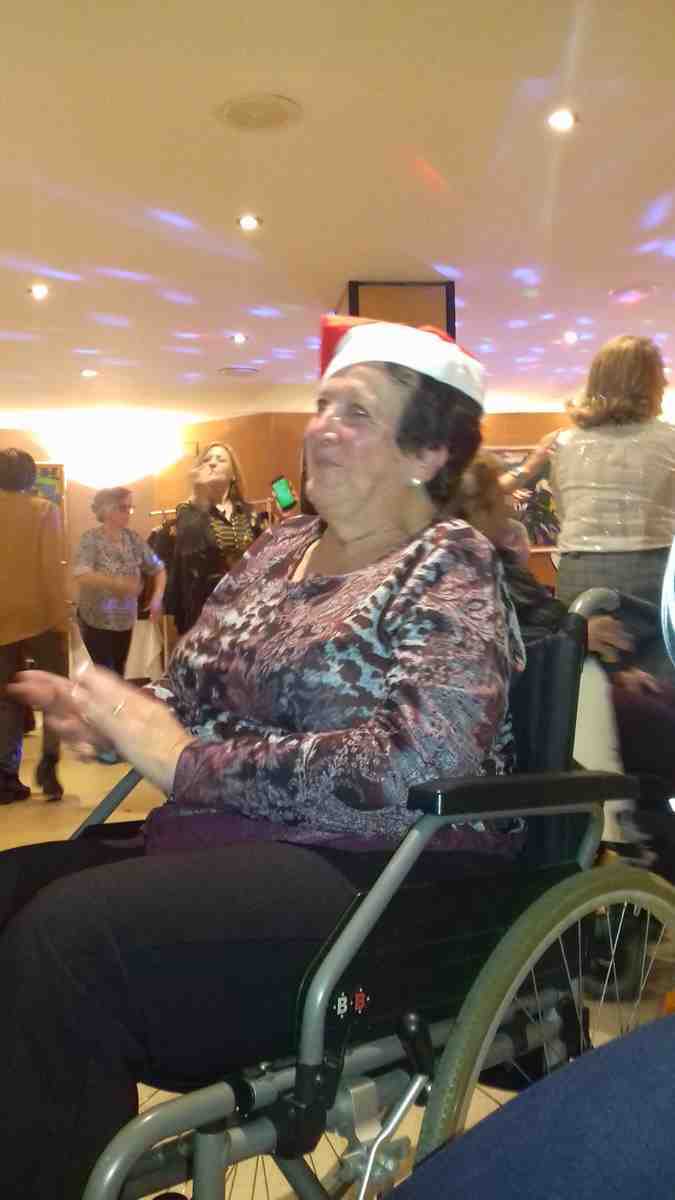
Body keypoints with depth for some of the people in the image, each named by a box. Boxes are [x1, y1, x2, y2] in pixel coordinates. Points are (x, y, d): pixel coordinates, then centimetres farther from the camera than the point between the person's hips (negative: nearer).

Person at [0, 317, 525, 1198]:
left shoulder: (450, 571, -6)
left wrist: (186, 761, -19)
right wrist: (110, 716, -7)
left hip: (383, 877, -7)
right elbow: (194, 695, 16)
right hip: (227, 844, 7)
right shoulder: (280, 545, 14)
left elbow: (415, 769, -21)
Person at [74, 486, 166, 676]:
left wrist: (157, 597, -11)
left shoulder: (133, 538, 0)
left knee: (118, 674, 13)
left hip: (126, 620, 5)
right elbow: (82, 576, -28)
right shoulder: (91, 539, -14)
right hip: (96, 620, -5)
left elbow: (158, 569, 6)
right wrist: (117, 583, -39)